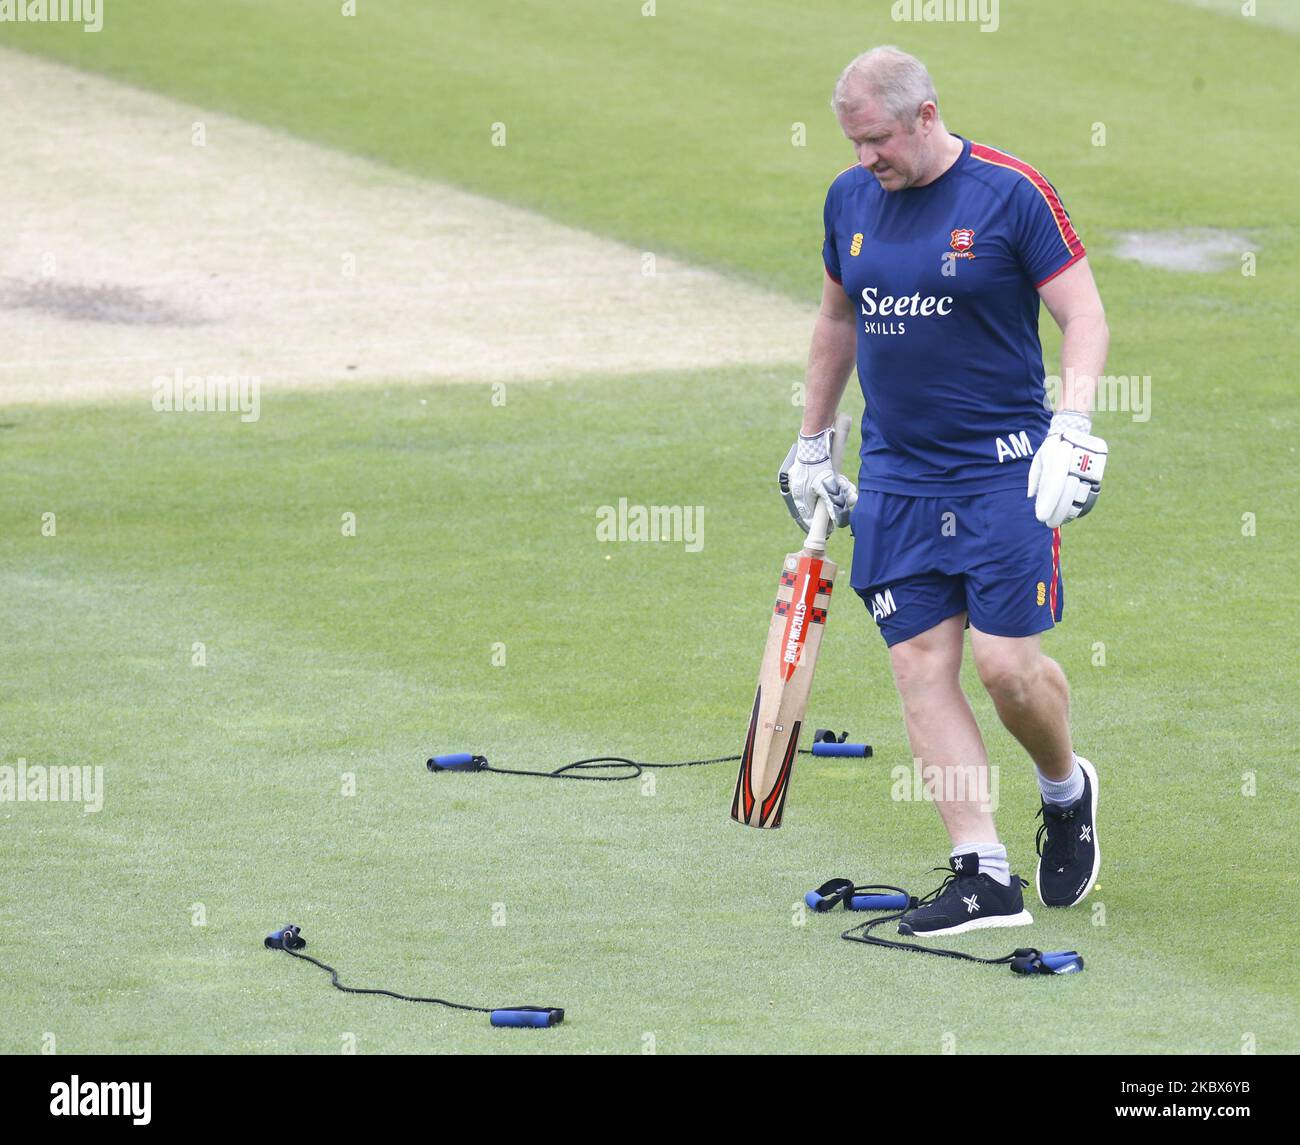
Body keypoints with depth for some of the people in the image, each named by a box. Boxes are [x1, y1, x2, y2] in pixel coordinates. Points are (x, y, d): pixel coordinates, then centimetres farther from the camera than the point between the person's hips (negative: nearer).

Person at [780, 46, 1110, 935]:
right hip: (896, 477, 5)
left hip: (1004, 471, -5)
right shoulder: (850, 199, 7)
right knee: (922, 665, -4)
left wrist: (1073, 427, -20)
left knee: (1007, 661, -9)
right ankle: (984, 875, -4)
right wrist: (812, 443, 24)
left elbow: (1084, 314, -8)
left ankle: (1066, 790, 24)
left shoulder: (1011, 194, -9)